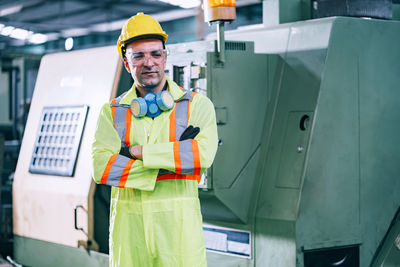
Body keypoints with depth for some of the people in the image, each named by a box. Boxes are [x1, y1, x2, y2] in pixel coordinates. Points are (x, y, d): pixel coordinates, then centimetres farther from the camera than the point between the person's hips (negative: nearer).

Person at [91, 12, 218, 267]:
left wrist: (140, 152, -10)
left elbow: (203, 155, -13)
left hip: (179, 225, -1)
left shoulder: (197, 105, 5)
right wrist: (172, 162, -10)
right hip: (128, 224, 2)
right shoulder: (112, 112, 10)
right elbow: (101, 167, -6)